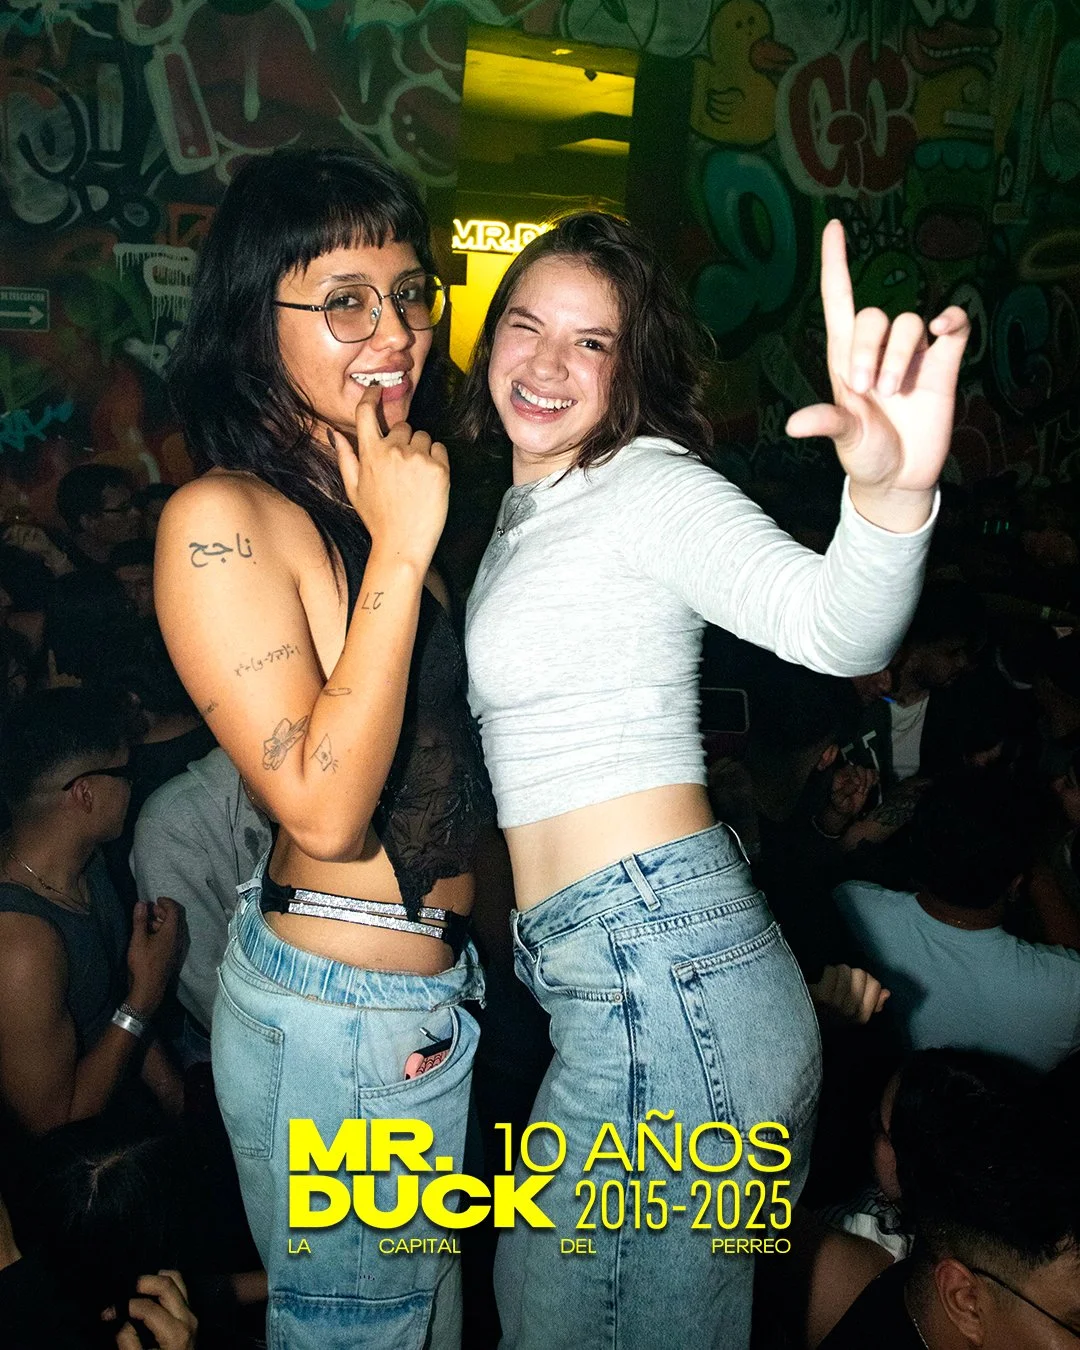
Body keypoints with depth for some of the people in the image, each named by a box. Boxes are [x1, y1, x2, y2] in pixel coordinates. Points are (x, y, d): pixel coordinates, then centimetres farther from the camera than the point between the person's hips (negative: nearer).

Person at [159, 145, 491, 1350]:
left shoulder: (373, 491, 7)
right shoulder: (221, 518, -19)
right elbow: (325, 807, -26)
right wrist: (401, 548, -26)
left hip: (427, 996, 8)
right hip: (340, 1019, -8)